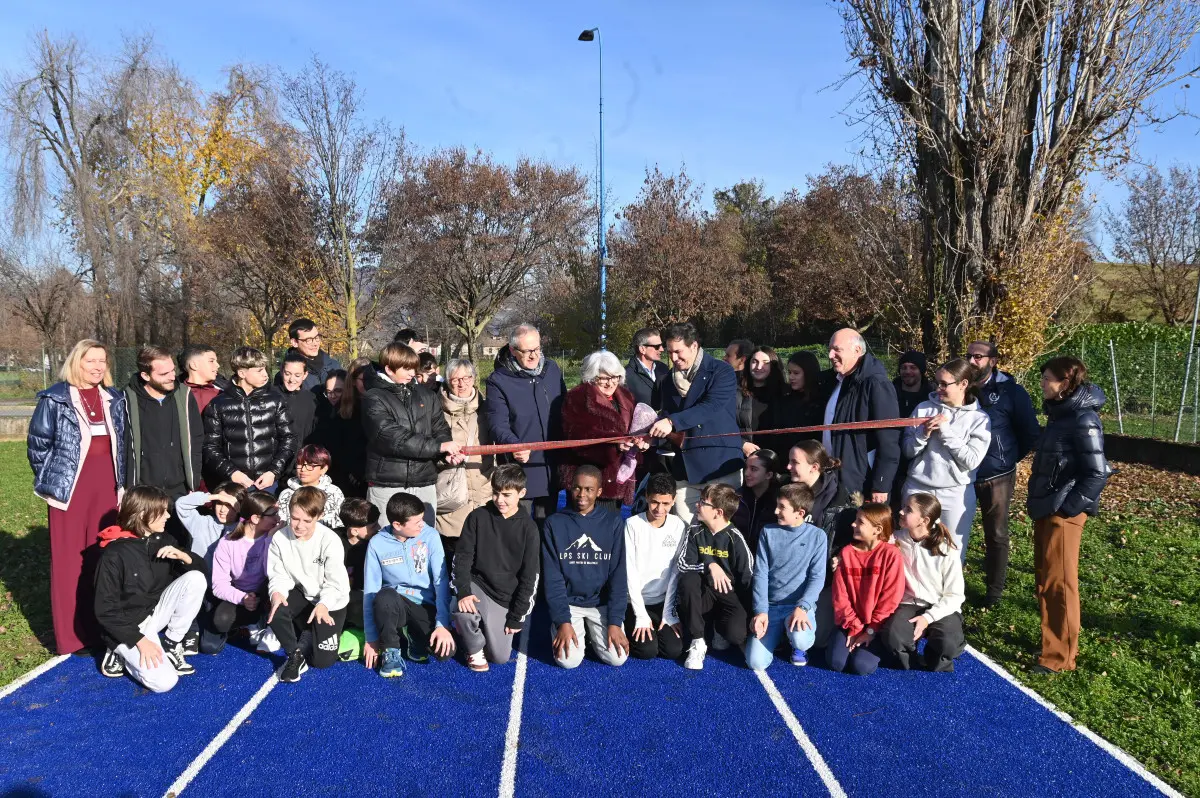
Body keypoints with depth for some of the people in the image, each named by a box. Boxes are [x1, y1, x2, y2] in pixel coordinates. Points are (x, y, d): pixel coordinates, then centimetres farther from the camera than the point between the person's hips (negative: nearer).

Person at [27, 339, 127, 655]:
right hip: (70, 487, -4)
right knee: (69, 560, 1)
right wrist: (52, 479, -1)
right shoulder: (55, 399, -5)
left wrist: (122, 483, 10)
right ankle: (71, 634, 9)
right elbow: (38, 443, -3)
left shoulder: (115, 399, 9)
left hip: (106, 487, 4)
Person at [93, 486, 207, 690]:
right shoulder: (114, 554, -19)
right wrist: (140, 640, -23)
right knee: (164, 681, -23)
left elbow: (201, 567, 5)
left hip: (156, 612, 6)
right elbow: (105, 611, -17)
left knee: (196, 578, -20)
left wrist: (183, 556, -17)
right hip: (127, 626, -6)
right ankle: (121, 654, 6)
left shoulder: (163, 540, -2)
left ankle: (171, 645, -4)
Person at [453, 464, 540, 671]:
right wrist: (463, 592, -23)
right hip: (477, 585, 0)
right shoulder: (478, 516, -6)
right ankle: (474, 649, -2)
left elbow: (530, 576, -5)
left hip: (506, 598, 1)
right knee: (462, 608, -35)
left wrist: (517, 617, -8)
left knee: (500, 657, -2)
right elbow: (462, 557, -6)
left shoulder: (528, 528, -7)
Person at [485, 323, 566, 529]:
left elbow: (564, 411, 14)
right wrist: (514, 445, -34)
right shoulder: (499, 381, -9)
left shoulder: (553, 369, 6)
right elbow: (498, 425, -15)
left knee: (547, 525, 18)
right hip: (521, 466, -4)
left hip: (552, 467, 5)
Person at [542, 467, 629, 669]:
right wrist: (562, 621, -16)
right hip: (567, 603, -1)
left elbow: (618, 574, -5)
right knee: (568, 660, -19)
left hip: (602, 603, 1)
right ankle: (579, 631, 13)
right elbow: (552, 577, -6)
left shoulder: (613, 522, -3)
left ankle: (592, 634, 15)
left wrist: (615, 621, -13)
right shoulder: (554, 523, -4)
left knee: (617, 658, -15)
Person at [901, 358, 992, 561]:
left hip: (955, 495, -2)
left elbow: (972, 460, -12)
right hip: (917, 490, 2)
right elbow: (908, 451, 3)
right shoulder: (923, 408, 2)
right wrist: (924, 433, -15)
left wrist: (946, 430, -14)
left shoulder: (979, 418, -2)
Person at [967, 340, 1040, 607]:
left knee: (996, 535, 9)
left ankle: (994, 589, 22)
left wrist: (1010, 458, 4)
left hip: (996, 476, -2)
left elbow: (1030, 433, 2)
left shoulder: (1011, 392, -5)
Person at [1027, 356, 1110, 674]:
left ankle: (1059, 656, 9)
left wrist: (1068, 508, -18)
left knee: (1059, 583, -1)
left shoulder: (1083, 420, -18)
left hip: (1063, 513, -9)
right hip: (1046, 510, 9)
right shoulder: (1059, 413, 10)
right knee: (1045, 579, 16)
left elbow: (1097, 474, -21)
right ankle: (1054, 640, 30)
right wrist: (1039, 502, 13)